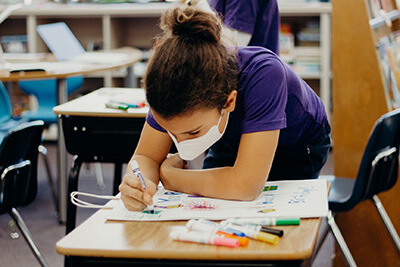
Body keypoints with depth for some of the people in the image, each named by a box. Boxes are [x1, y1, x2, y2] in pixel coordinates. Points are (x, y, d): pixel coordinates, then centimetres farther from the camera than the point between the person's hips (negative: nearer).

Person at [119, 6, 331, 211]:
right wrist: (139, 183, -45)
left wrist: (167, 173, -34)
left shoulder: (263, 76, -46)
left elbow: (245, 186, -48)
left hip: (296, 151, -3)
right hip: (231, 146, 4)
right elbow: (147, 156, -21)